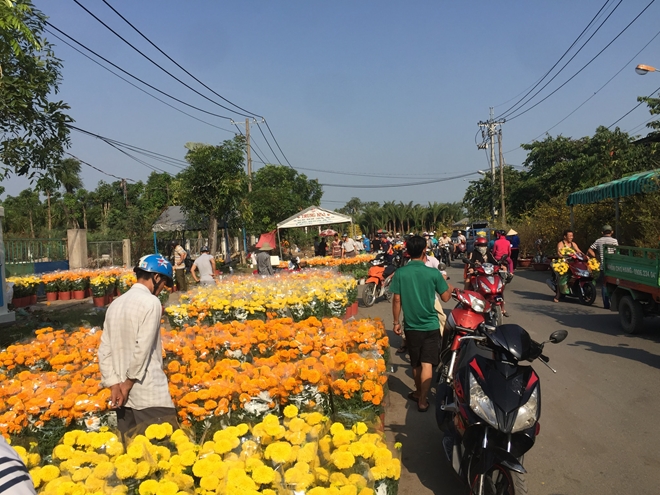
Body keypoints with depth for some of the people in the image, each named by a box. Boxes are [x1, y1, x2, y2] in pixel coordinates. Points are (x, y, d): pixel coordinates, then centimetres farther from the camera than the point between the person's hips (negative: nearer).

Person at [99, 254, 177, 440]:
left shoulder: (116, 304, 9)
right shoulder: (151, 302, -12)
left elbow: (104, 350, 6)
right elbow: (143, 348, -18)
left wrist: (114, 384, 2)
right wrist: (129, 381, -8)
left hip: (122, 393, 8)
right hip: (150, 394, -7)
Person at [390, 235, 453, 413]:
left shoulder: (400, 273, -9)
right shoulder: (433, 273, -11)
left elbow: (397, 300, -6)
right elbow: (446, 297, -1)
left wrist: (396, 322, 5)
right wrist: (447, 283, 19)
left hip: (411, 325, 2)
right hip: (430, 325, -2)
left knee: (415, 363, 18)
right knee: (427, 364, 2)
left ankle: (419, 393, 35)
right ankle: (422, 400, 2)